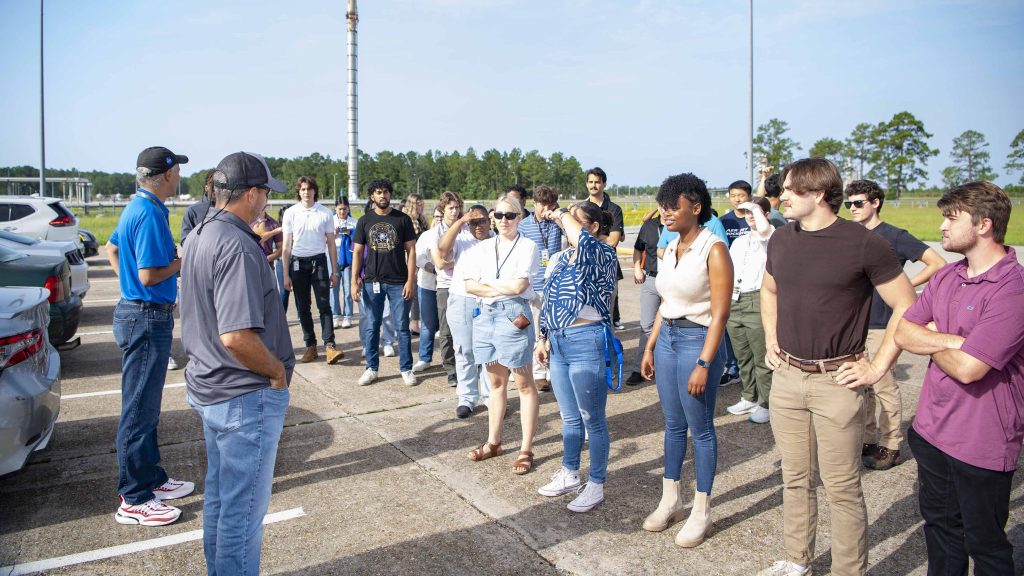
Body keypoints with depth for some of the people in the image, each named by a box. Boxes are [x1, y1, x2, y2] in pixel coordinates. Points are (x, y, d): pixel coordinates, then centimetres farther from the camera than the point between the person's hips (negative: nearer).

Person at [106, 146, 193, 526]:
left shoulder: (137, 208, 12)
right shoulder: (150, 213, -20)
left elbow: (112, 249, 27)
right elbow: (150, 275, -24)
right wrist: (184, 261, -8)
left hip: (138, 313, 10)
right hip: (148, 319, -10)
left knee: (146, 407, 17)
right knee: (140, 410, -2)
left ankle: (151, 478, 30)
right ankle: (134, 500, 9)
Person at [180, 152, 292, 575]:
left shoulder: (199, 236, 8)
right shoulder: (237, 246, -24)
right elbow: (237, 337, -31)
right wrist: (278, 371, -17)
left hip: (208, 387, 10)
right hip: (245, 396, -10)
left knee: (219, 496, 23)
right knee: (244, 508, 4)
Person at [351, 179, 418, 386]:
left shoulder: (403, 219, 1)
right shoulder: (364, 221, 6)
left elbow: (411, 251, 0)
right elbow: (357, 252, 6)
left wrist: (411, 280, -8)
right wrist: (354, 281, -1)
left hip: (398, 283, -2)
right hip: (372, 282, 2)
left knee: (402, 328, 4)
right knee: (371, 327, 8)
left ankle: (406, 369, 14)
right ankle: (371, 368, 20)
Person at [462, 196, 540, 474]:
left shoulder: (527, 246, -4)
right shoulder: (483, 248, 10)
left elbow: (518, 286, -15)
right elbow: (469, 286, 1)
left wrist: (486, 284, -3)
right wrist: (502, 289, -10)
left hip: (513, 315, -5)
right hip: (485, 315, 5)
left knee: (524, 384, 2)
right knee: (495, 382, 16)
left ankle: (526, 450, 9)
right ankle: (493, 442, 27)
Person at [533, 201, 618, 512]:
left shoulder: (602, 255, -9)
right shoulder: (558, 259, 13)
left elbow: (582, 239, -32)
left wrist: (558, 215, -17)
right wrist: (543, 338, 14)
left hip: (586, 342, -7)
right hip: (557, 342, 8)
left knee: (592, 419, 5)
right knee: (569, 417, 20)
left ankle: (596, 485, 20)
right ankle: (569, 475, 36)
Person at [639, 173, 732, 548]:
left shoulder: (713, 249, -13)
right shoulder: (669, 249, 9)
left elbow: (719, 313, -16)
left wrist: (704, 364, -20)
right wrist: (649, 348, 13)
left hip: (699, 340, -7)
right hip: (667, 338, 7)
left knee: (700, 428, 4)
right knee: (673, 424, 15)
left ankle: (701, 511, 18)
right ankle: (670, 500, 29)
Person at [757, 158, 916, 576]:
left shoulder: (864, 243, -11)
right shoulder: (781, 239, 6)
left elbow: (907, 308, -8)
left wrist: (877, 368, -10)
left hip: (837, 382, -5)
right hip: (786, 376, 6)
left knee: (842, 487, 5)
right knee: (795, 478, 17)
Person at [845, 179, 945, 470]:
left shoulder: (894, 236, -8)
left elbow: (938, 264, -9)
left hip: (880, 324, -6)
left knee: (884, 387, 0)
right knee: (860, 385, 12)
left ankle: (890, 447, 12)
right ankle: (867, 441, 24)